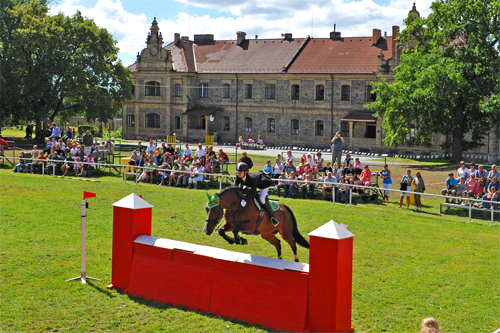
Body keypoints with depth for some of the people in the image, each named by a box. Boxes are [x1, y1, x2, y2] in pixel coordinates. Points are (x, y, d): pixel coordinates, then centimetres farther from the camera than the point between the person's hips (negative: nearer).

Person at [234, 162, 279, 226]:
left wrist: (245, 200, -55)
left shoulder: (252, 178, -44)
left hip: (265, 182, -9)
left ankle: (272, 216, -11)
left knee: (262, 198, -25)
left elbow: (253, 192, -45)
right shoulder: (238, 177, -24)